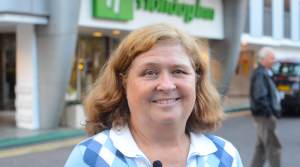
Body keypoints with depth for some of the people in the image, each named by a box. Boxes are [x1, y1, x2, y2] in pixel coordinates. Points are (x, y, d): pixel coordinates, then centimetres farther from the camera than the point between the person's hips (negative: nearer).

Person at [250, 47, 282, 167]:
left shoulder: (265, 73, 16)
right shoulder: (260, 74, -17)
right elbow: (260, 97, -25)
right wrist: (270, 113, -20)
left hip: (265, 116, 11)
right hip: (264, 116, -11)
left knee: (261, 147, 15)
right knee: (273, 148, -5)